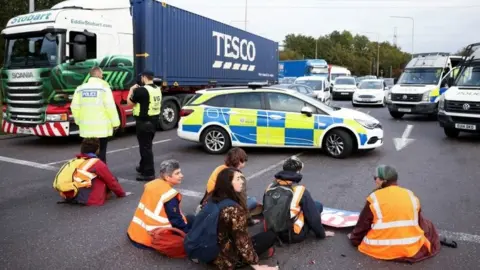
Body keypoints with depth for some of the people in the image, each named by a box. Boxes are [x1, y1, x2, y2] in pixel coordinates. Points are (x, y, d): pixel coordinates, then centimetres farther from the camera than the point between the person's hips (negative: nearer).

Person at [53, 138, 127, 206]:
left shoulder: (74, 161, 13)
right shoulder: (97, 163, -4)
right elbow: (111, 181, 7)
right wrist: (122, 193, 23)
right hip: (87, 200, -6)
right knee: (110, 180, 7)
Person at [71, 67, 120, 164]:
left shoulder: (80, 88, 7)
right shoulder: (104, 87, -7)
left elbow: (75, 107, 7)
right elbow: (110, 107, -12)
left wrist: (79, 121, 19)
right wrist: (115, 122, -3)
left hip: (86, 128, 4)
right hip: (102, 127, -4)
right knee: (101, 153, 2)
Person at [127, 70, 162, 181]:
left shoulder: (141, 90, -18)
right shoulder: (158, 89, 8)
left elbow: (130, 102, -8)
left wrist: (132, 91, 6)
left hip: (144, 121, -9)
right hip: (154, 120, 9)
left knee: (145, 146, -3)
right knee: (147, 145, 21)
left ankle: (149, 173, 0)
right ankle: (143, 167, 36)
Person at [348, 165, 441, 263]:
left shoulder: (374, 198, -7)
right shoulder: (411, 195, 5)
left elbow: (362, 225, 0)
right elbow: (419, 223, 17)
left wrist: (354, 238, 18)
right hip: (411, 249, 4)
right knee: (427, 225, 27)